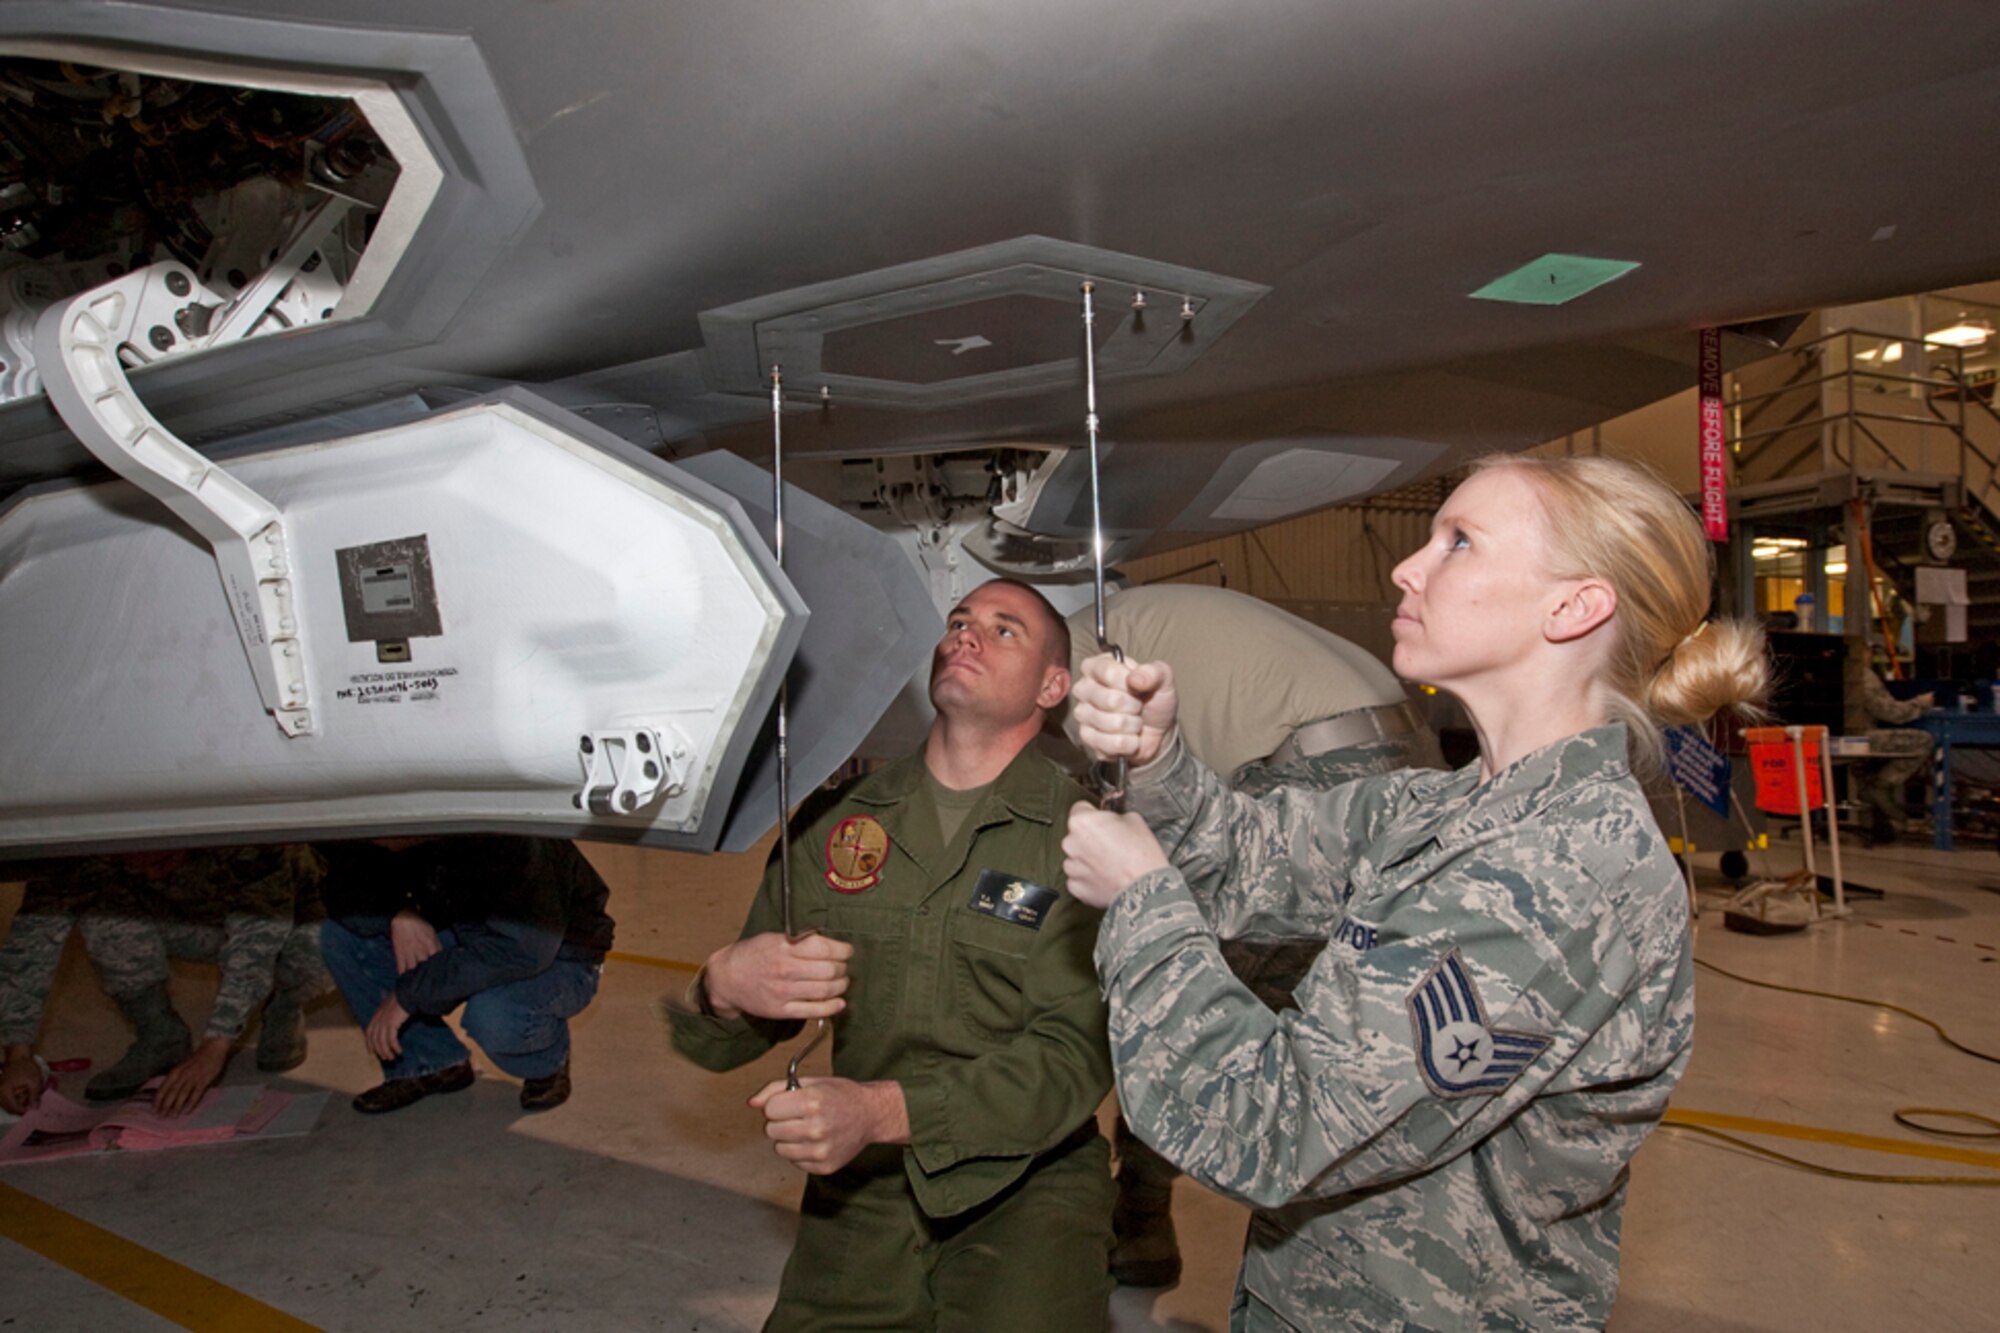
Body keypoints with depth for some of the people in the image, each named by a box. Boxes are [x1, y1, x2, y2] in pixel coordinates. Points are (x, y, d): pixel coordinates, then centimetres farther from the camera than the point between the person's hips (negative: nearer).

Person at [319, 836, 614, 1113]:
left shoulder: (512, 840, -34)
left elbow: (522, 947, -39)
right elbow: (343, 894, -1)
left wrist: (409, 994, -35)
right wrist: (398, 915, -23)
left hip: (558, 959, -6)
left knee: (492, 1015, -38)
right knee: (341, 937, -9)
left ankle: (549, 1065, -1)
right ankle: (430, 1065, 5)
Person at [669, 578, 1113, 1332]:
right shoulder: (835, 820, 3)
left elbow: (1077, 1056, -16)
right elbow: (711, 1044, 6)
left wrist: (883, 1111, -28)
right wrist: (725, 986, -19)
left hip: (1027, 1186, -3)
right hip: (862, 1190, 3)